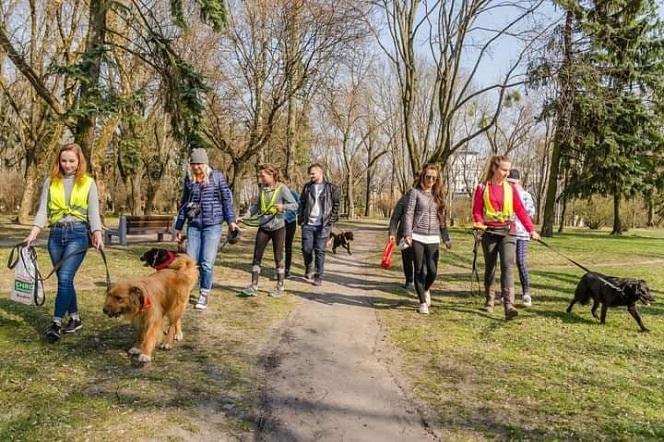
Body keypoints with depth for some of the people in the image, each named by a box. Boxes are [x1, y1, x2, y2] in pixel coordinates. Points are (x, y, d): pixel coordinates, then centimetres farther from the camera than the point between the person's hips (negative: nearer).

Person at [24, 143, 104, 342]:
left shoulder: (88, 183, 3)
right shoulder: (50, 182, 9)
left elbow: (93, 213, 0)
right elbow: (43, 211, 5)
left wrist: (97, 235, -15)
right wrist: (33, 233, -8)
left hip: (78, 234, -3)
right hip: (56, 234, 4)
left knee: (65, 277, -13)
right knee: (64, 279, 9)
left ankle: (56, 323, -9)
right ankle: (75, 318, 22)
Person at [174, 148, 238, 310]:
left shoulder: (217, 177, -2)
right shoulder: (189, 179, 8)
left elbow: (227, 199, -1)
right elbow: (183, 203, 15)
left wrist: (231, 220, -9)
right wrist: (178, 226, 16)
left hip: (212, 225, -3)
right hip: (194, 225, 3)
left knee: (207, 262, -3)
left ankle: (204, 295, 11)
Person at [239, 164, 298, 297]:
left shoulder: (282, 188, -10)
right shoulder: (262, 188, 4)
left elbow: (295, 205, -12)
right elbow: (258, 205, 14)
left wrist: (283, 206, -30)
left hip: (278, 227, -5)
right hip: (263, 227, 5)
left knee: (278, 257, 5)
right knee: (257, 255, 2)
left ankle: (280, 287, 17)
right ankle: (254, 286, 8)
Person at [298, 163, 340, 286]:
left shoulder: (331, 188, 1)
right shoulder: (307, 187, 10)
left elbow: (336, 205, 3)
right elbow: (301, 203, 13)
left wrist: (332, 220, -4)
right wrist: (300, 219, 4)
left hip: (323, 225, -3)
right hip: (308, 224, 3)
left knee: (320, 251, 0)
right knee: (306, 249, 2)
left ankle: (318, 277, 8)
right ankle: (308, 269, 30)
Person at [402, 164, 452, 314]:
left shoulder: (438, 195, 13)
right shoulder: (415, 192, 1)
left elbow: (441, 218, 17)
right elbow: (408, 214, -5)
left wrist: (446, 238, 13)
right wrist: (407, 234, -15)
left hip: (433, 239, 3)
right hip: (417, 237, -3)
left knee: (433, 271, -4)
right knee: (420, 270, 1)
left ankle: (426, 290, 28)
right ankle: (423, 302, 12)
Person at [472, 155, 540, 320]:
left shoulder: (510, 188, 6)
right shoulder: (482, 188, 1)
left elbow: (520, 210, 6)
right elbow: (477, 211, 1)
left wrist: (531, 229, -2)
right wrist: (478, 223, -19)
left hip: (508, 232, 0)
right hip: (489, 232, 0)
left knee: (507, 266, -14)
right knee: (490, 268, 10)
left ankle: (509, 306, -21)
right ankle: (489, 300, 28)